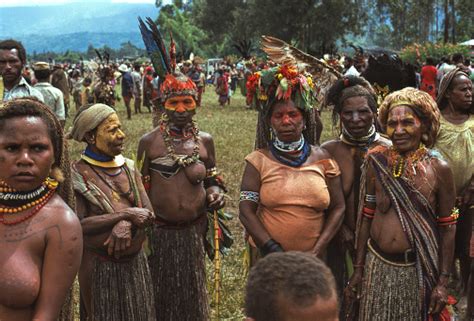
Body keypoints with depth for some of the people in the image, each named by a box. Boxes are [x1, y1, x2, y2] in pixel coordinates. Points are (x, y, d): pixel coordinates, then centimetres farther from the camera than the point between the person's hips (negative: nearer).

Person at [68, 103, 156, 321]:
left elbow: (148, 214, -2)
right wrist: (125, 214, -25)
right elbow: (77, 225, -22)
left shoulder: (128, 167, 3)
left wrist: (126, 224, -23)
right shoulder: (77, 175, -13)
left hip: (136, 261, 5)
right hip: (100, 266, -5)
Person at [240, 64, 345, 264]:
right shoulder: (259, 161, -3)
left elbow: (337, 208, 2)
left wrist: (317, 251, -8)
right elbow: (246, 211, -7)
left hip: (313, 259, 1)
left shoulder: (322, 159, 2)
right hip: (267, 256, -1)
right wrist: (273, 250, -15)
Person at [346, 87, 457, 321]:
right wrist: (358, 269, 4)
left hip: (418, 268, -2)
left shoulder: (438, 169, -8)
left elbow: (447, 228, -4)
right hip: (377, 265, 2)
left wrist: (443, 282, -6)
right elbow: (366, 217, 3)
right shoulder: (376, 162, -3)